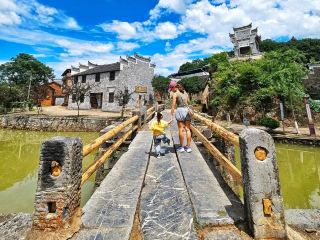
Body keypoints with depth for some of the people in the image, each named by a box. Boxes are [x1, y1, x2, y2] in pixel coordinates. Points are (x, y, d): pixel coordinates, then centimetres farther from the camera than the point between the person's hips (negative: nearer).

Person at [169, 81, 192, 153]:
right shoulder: (185, 92, 13)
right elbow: (188, 101, 15)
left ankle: (181, 147, 11)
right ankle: (188, 147, 12)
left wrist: (172, 116, -11)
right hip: (187, 110, 6)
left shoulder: (175, 94, -6)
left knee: (181, 129, 2)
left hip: (180, 110, -6)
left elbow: (173, 105, -11)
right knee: (187, 129, 7)